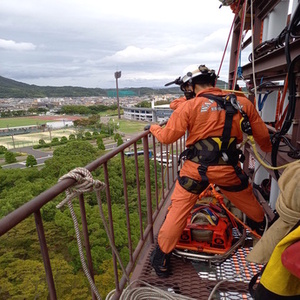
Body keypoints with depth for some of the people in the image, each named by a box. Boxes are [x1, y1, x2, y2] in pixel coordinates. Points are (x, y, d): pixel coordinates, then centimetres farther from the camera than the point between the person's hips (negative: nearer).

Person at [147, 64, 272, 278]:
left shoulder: (189, 106, -9)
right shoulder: (243, 103, 2)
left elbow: (167, 136, -7)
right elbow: (262, 136, 11)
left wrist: (153, 128, 14)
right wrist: (268, 150, 33)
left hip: (196, 169, -3)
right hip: (229, 170, 4)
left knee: (178, 212, 10)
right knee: (252, 207, 28)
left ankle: (161, 259, 22)